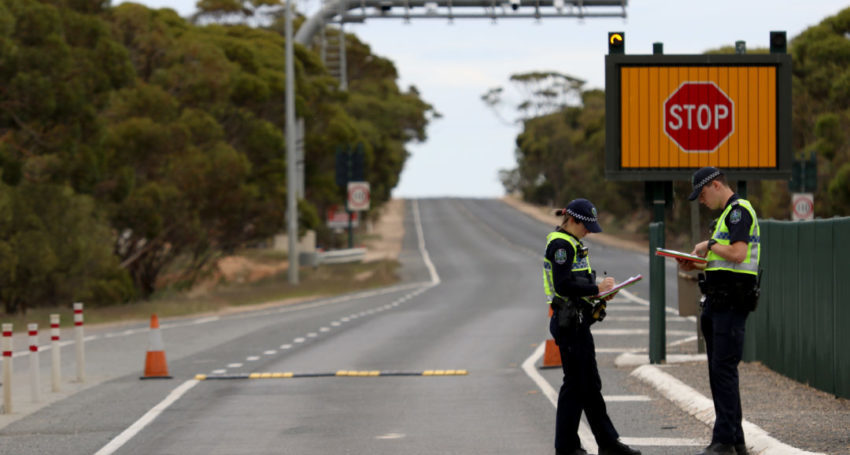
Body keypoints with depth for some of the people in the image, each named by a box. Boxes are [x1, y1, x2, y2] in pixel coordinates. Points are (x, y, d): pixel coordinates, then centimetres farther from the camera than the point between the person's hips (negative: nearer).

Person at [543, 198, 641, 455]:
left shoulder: (571, 244, 18)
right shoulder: (560, 245, -14)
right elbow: (563, 285, -23)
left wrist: (599, 290, 6)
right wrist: (596, 289, -17)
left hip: (576, 321, 10)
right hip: (569, 323, -10)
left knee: (590, 385, 12)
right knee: (576, 383, -5)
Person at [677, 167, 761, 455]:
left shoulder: (739, 211, -11)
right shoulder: (728, 214, 22)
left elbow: (738, 253, -23)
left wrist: (711, 244, -8)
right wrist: (696, 263, 11)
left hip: (732, 301, -11)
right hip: (718, 302, 11)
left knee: (724, 369, -13)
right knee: (719, 371, 11)